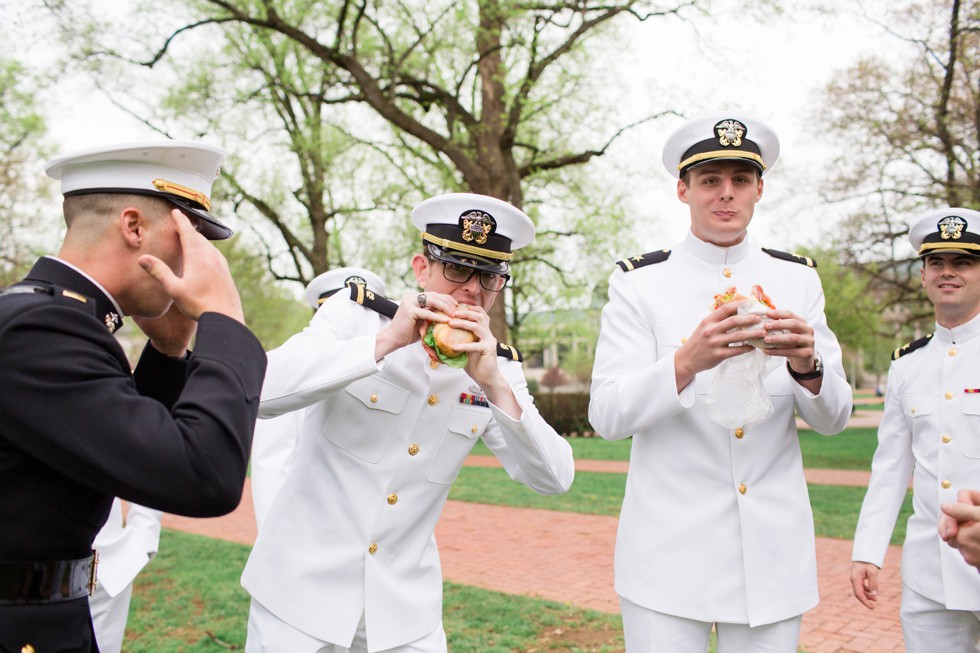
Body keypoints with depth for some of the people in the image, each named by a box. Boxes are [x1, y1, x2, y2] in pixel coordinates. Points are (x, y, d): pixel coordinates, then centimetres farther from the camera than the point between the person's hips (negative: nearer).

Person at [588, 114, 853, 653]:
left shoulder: (797, 280, 5)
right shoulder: (638, 284, -4)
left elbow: (833, 418, 4)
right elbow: (607, 417, -12)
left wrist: (807, 365, -18)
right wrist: (687, 362, -28)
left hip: (773, 556, 3)